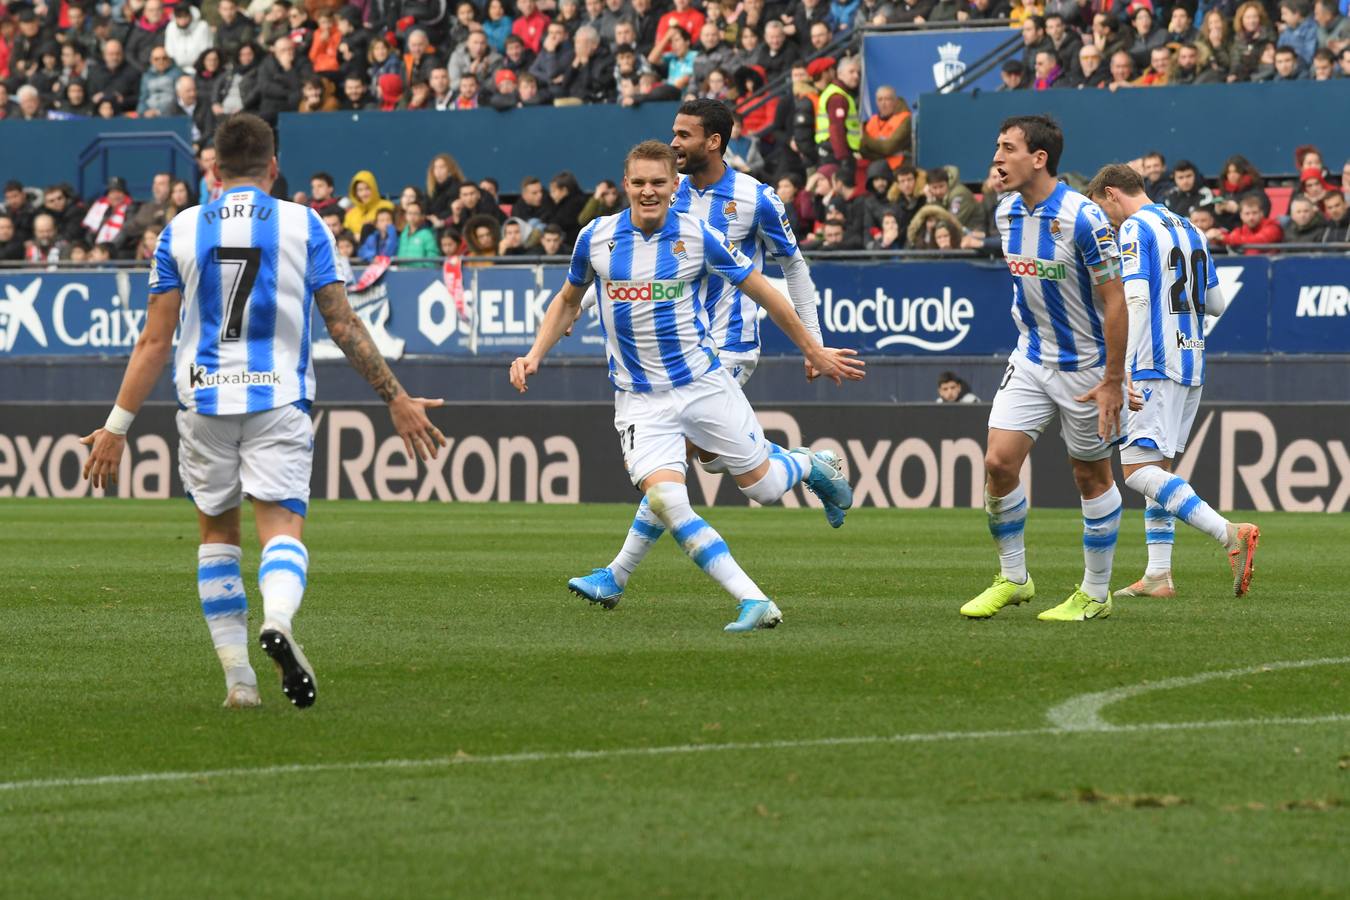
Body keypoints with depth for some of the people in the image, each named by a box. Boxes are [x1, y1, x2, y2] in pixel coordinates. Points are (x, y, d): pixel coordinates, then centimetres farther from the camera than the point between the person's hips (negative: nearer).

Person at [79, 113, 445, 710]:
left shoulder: (182, 231, 3)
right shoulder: (303, 225, 1)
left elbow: (155, 340, 1)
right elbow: (343, 326, 0)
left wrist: (117, 426, 5)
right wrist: (397, 399, 7)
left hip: (204, 400, 1)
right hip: (279, 399, -1)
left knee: (217, 533, 16)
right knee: (282, 529, -5)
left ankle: (238, 677, 12)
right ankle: (277, 621, -37)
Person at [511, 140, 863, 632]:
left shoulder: (699, 237, -9)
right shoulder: (596, 237, -2)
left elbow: (763, 292, 3)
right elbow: (568, 300, 16)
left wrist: (813, 351, 9)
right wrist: (535, 356, 4)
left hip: (703, 383, -1)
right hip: (639, 401, 1)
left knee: (761, 485, 4)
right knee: (665, 500, -21)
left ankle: (812, 464, 42)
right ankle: (754, 602, -17)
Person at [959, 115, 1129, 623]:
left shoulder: (1082, 218, -22)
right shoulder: (1007, 213, 0)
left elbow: (1115, 300, -18)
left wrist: (1112, 381, -18)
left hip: (1086, 367, -6)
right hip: (1031, 361, 6)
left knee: (1091, 476, 5)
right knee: (998, 462, -5)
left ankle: (1096, 595, 17)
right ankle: (1012, 579, 10)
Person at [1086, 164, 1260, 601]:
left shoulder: (1135, 229, -8)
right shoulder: (1189, 230, 18)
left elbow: (1136, 299, -19)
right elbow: (1216, 304, 20)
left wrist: (1123, 370, -23)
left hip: (1155, 365, -9)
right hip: (1192, 365, 9)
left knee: (1138, 470, -12)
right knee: (1157, 468, 12)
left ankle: (1231, 534, -26)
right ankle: (1158, 575, 6)